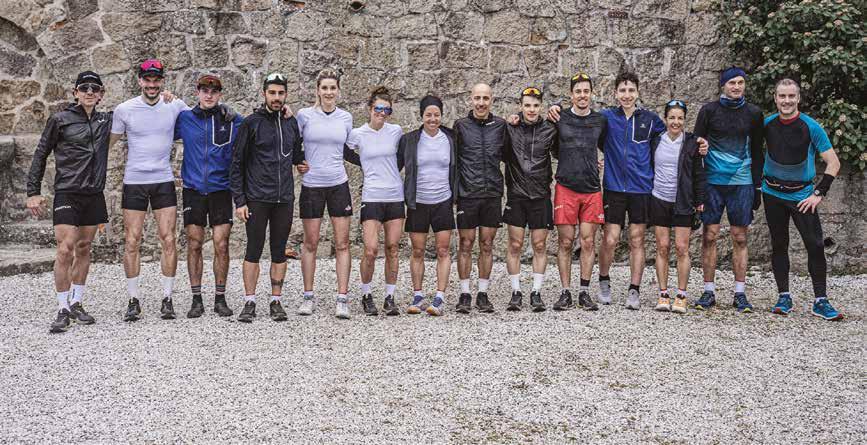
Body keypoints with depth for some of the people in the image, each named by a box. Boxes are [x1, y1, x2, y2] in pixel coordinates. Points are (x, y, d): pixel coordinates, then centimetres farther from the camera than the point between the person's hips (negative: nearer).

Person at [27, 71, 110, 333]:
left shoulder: (105, 120, 8)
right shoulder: (60, 120, -2)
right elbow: (41, 155, 3)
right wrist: (33, 192, -2)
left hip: (94, 194, 4)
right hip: (67, 193, -4)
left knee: (84, 249, 10)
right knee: (65, 250, -12)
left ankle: (76, 304, 20)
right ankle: (63, 311, -4)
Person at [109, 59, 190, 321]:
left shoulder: (175, 106, 2)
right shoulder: (124, 110, 0)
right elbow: (108, 142, 10)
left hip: (164, 181, 1)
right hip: (133, 182, 0)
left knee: (168, 240, -2)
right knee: (132, 242, 1)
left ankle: (167, 299, 8)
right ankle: (133, 301, 11)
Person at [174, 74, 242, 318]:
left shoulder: (233, 121, 3)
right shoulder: (185, 118, 5)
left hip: (221, 190, -1)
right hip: (193, 190, 1)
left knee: (221, 245, -1)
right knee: (194, 245, 3)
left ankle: (220, 298, 11)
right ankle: (196, 299, 12)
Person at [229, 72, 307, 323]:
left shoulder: (291, 124, 10)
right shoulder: (251, 123, -3)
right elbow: (237, 163, -3)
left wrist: (300, 162, 3)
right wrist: (239, 200, -8)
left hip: (284, 199, 4)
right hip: (257, 198, -4)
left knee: (279, 252, 7)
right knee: (254, 251, 0)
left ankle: (276, 302, 15)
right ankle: (250, 303, 8)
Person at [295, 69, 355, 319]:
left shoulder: (346, 118, 7)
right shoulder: (304, 115, -2)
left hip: (338, 185, 2)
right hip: (311, 185, -2)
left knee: (342, 244, -1)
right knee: (310, 243, 4)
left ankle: (342, 299, 4)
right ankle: (308, 297, 15)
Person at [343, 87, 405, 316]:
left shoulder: (396, 131, 4)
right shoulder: (357, 134, -1)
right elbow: (345, 153, 15)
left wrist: (392, 171, 11)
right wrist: (367, 166, 10)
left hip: (395, 196, 2)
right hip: (371, 197, -2)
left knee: (392, 249, 5)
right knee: (371, 250, -9)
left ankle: (390, 298, 14)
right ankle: (366, 296, 10)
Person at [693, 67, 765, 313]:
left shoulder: (753, 113, 7)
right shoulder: (709, 110, 1)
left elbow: (757, 151, 12)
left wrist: (757, 186, 10)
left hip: (742, 183, 1)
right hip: (713, 182, -1)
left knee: (740, 238, 3)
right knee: (709, 236, -1)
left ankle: (740, 294, 8)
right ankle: (709, 292, 7)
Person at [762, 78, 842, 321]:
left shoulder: (811, 127, -10)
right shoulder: (767, 124, -3)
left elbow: (833, 163, -8)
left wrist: (819, 194, -12)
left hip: (802, 195, -2)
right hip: (773, 194, 2)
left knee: (815, 245, -8)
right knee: (778, 245, 7)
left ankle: (820, 301, -1)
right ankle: (784, 297, 16)